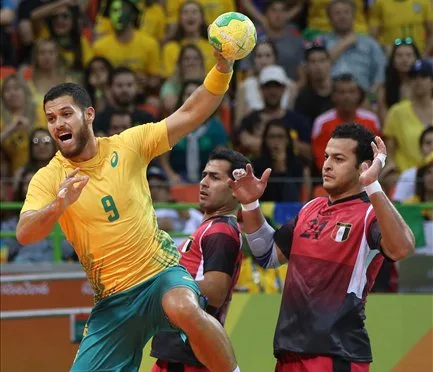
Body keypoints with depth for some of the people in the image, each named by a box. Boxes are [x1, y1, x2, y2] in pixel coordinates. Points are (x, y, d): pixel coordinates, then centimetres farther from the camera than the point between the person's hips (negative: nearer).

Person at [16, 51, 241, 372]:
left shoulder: (127, 145, 0)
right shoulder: (48, 179, -1)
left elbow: (191, 114, -2)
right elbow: (25, 234, -16)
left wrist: (223, 66, -16)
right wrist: (58, 206, -36)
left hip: (162, 273, -2)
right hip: (112, 301, 2)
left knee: (185, 309, -36)